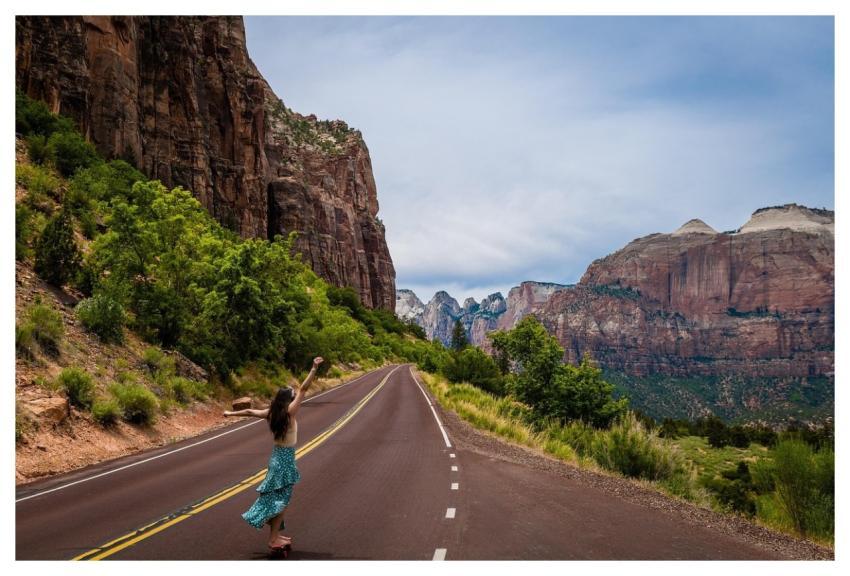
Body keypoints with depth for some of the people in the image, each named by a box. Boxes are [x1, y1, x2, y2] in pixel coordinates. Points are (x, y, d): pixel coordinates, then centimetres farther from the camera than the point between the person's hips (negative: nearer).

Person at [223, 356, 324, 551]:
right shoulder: (290, 411, -17)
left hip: (276, 457, 7)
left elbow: (249, 411, 14)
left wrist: (231, 413, 29)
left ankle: (275, 535, 26)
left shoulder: (271, 413, 0)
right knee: (281, 500, 1)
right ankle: (273, 539, 5)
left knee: (275, 497, 17)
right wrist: (314, 368, -26)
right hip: (286, 459, -7)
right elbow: (303, 389, -23)